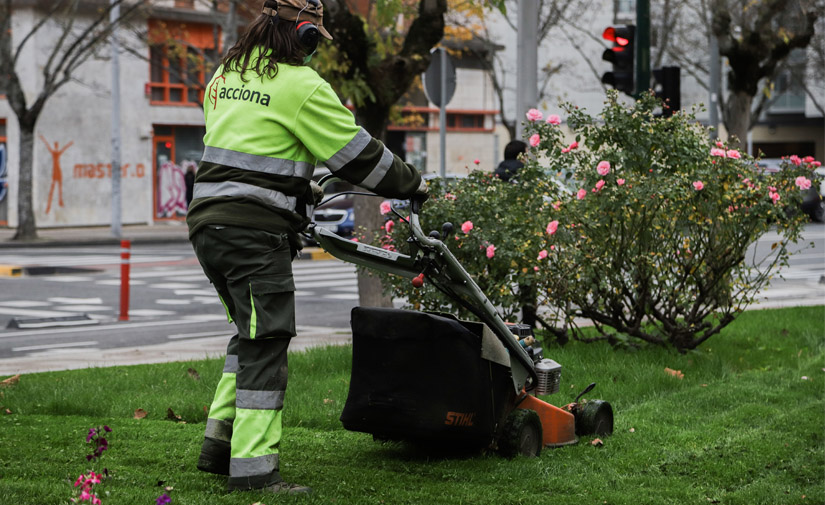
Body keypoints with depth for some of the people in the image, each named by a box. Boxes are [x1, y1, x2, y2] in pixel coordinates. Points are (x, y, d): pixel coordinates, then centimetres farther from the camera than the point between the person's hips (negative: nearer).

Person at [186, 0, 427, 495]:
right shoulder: (301, 86, -9)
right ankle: (253, 467, -6)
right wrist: (413, 183, 10)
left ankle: (219, 444, 20)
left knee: (251, 334, 20)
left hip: (208, 221, 9)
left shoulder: (226, 74, 16)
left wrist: (302, 191, 32)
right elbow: (358, 153, -4)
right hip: (255, 230, -9)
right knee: (265, 343, -5)